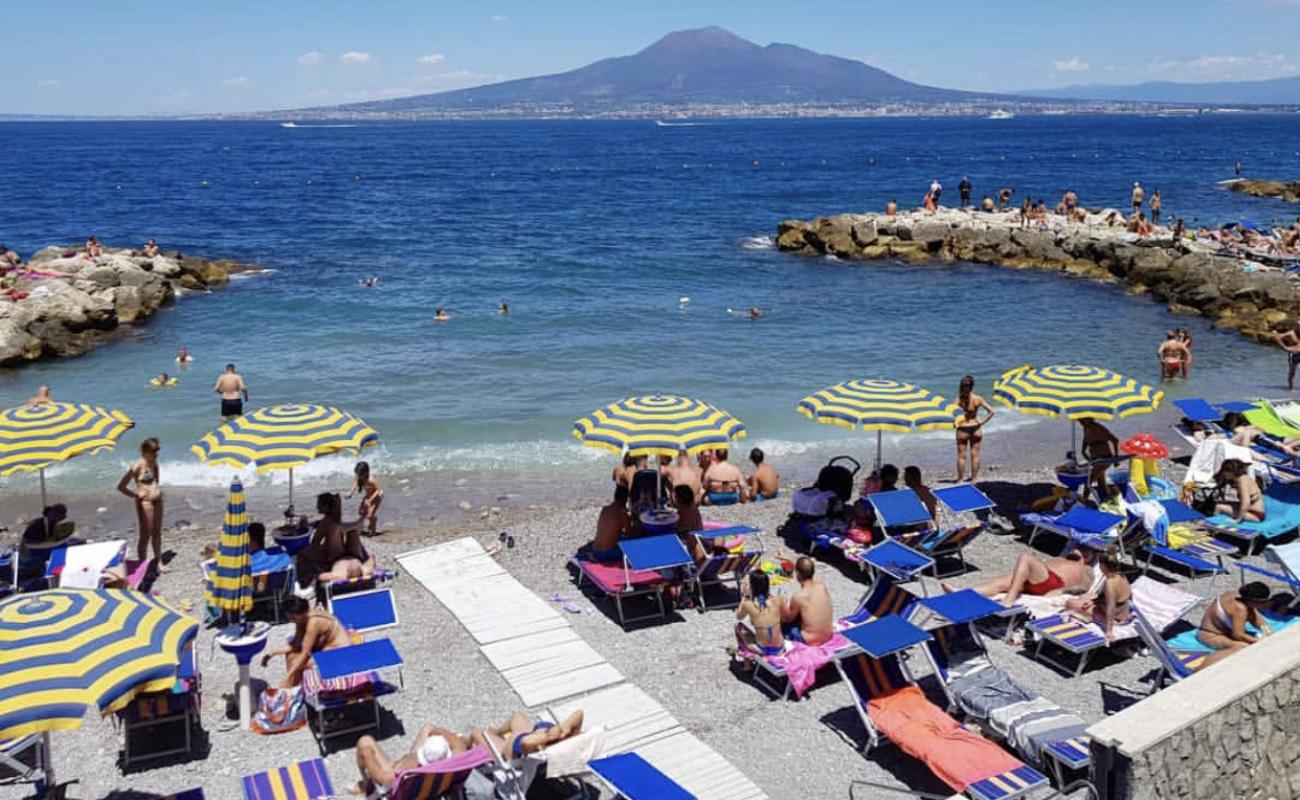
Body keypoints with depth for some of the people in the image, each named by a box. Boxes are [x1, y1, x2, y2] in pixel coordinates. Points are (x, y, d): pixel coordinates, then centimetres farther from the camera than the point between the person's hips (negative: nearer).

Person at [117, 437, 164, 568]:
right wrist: (136, 496, -12)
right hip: (145, 503, -8)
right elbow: (121, 486, -18)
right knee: (145, 534, -2)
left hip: (157, 501, 8)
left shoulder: (154, 463, 7)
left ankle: (158, 562, 24)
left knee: (157, 532, 15)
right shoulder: (138, 466, -16)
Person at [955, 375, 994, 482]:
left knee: (961, 456, 10)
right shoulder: (977, 399, -8)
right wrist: (982, 422, -2)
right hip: (976, 429, 2)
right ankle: (974, 479, 21)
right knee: (975, 455, 14)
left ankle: (960, 480, 16)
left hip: (963, 430, -2)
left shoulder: (959, 398, -16)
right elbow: (991, 411, -9)